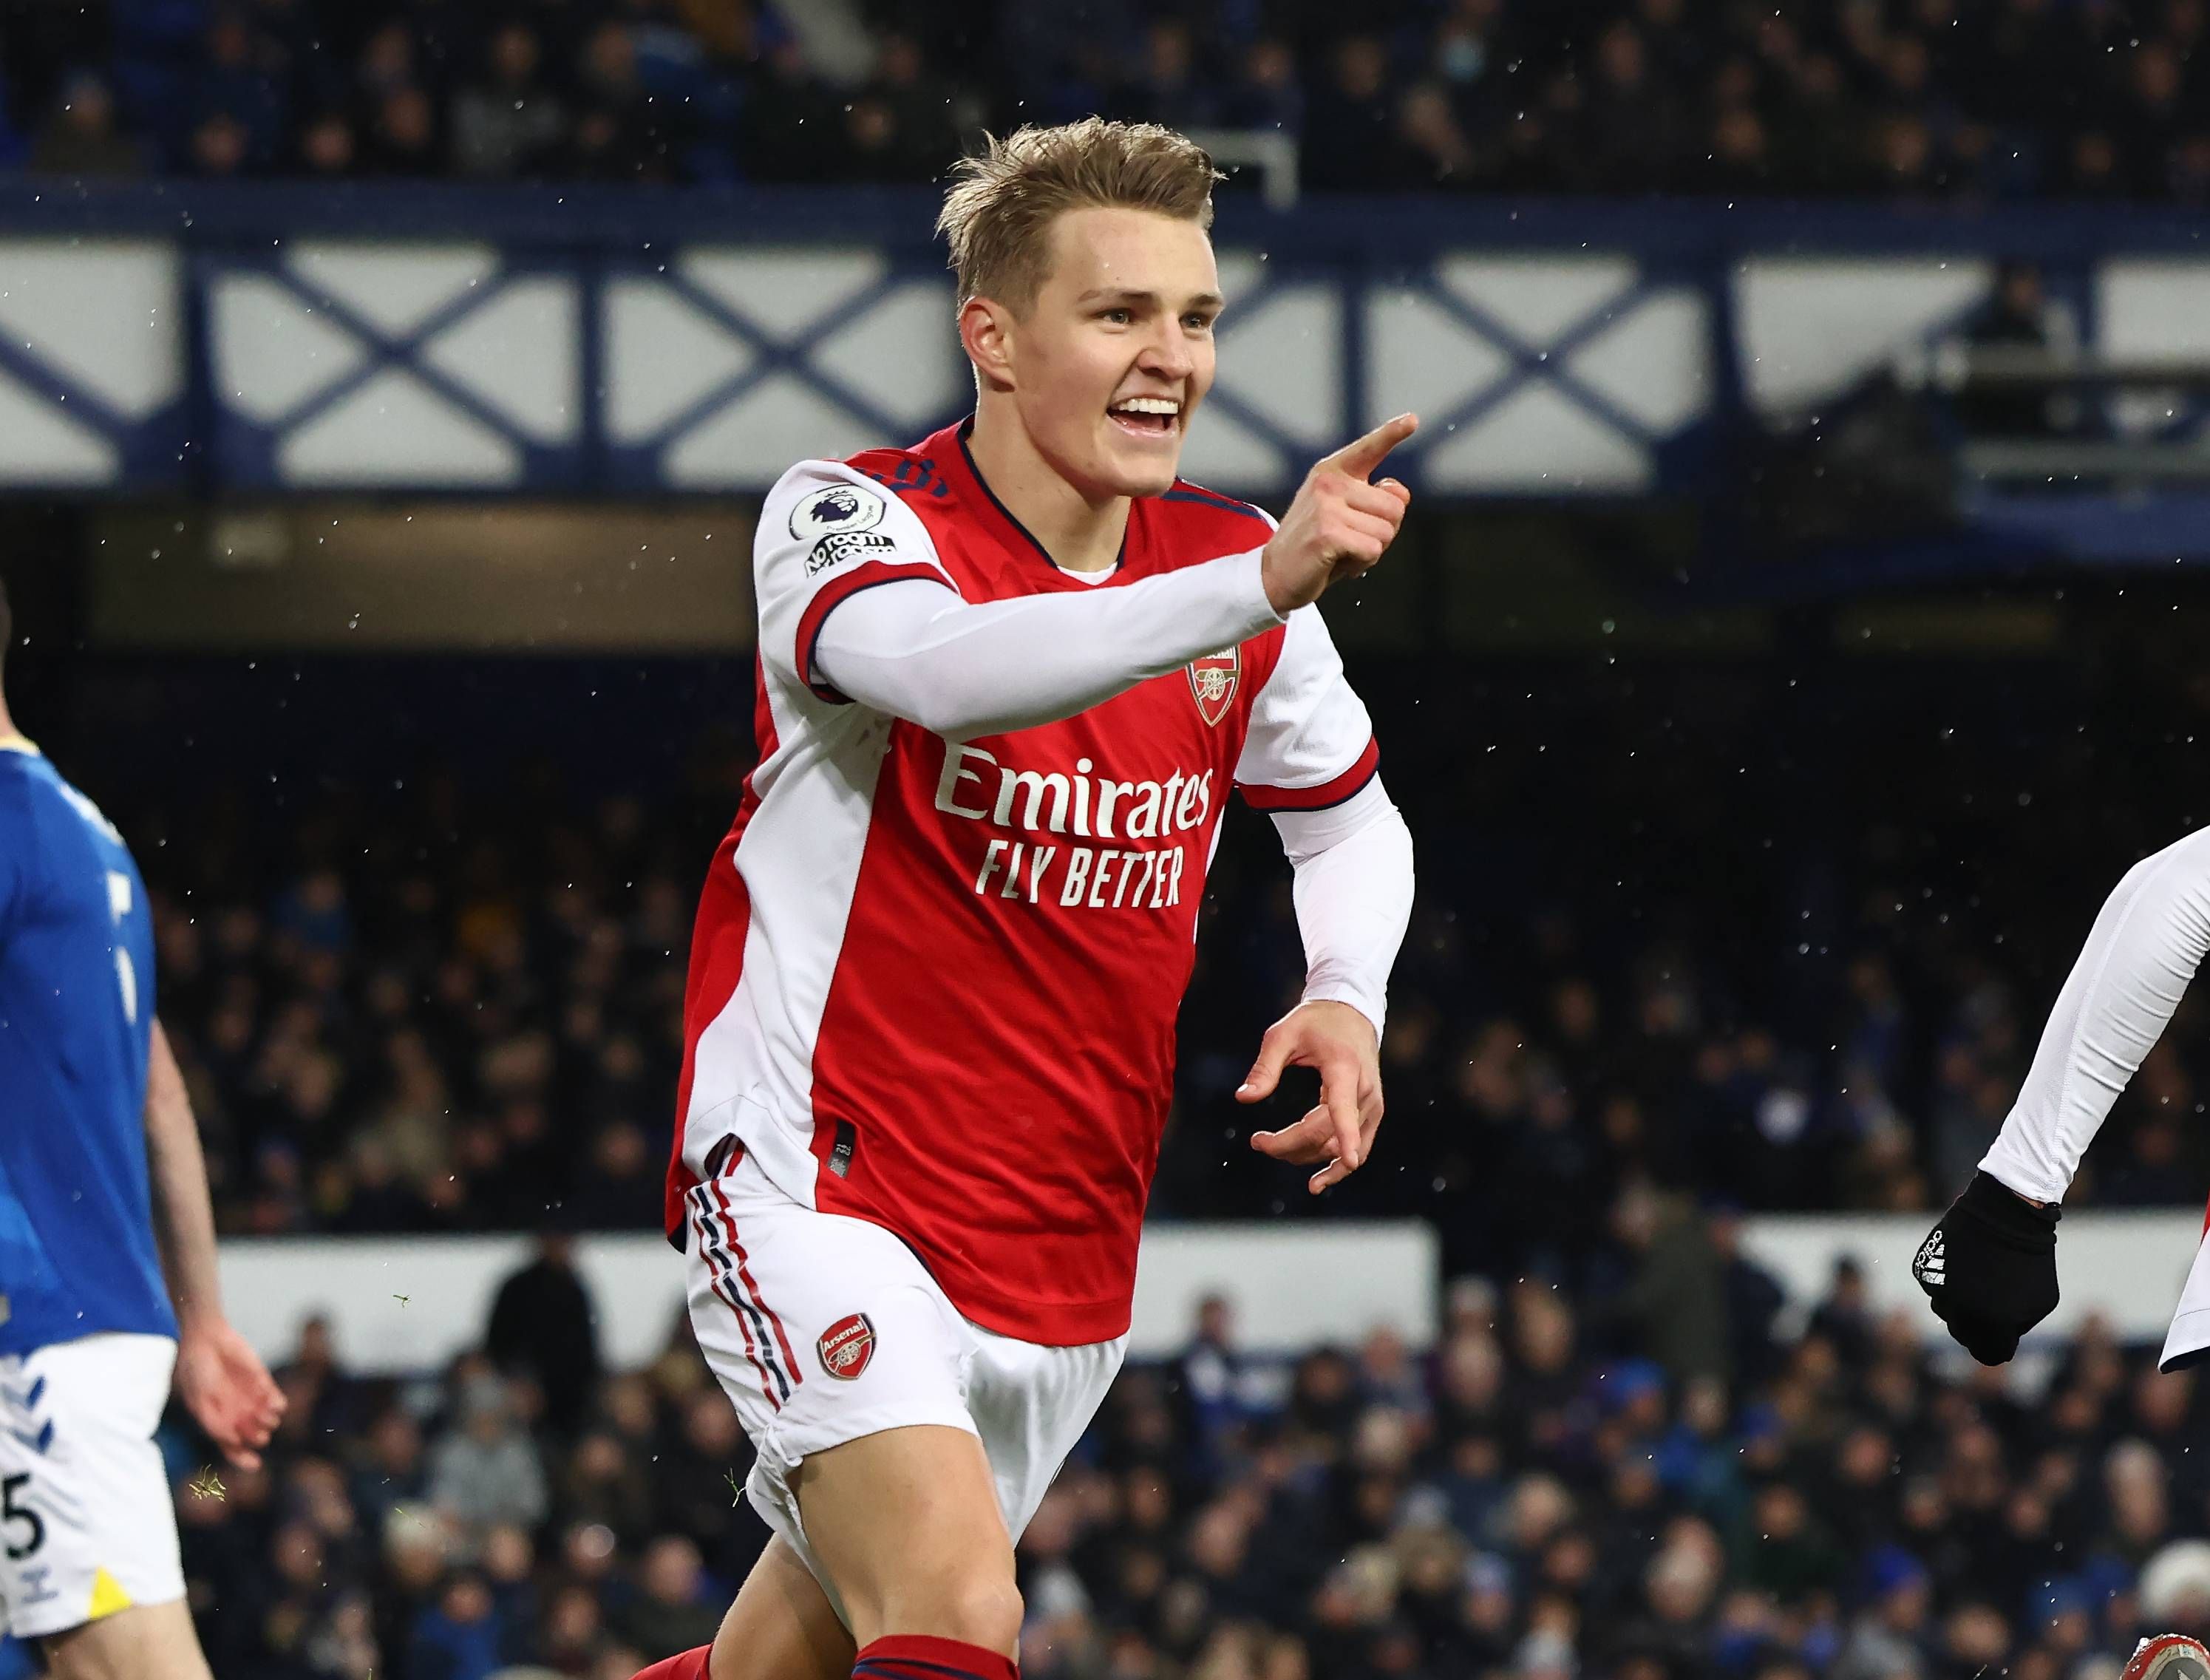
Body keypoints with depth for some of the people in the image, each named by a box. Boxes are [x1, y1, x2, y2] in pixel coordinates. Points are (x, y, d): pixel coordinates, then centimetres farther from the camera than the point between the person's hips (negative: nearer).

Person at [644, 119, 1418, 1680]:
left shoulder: (1233, 566, 4)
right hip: (818, 1186, -6)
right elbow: (944, 668, -37)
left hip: (1067, 1249, 6)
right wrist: (1257, 585, -49)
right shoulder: (846, 519, -14)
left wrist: (1346, 997, -1)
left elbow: (1350, 818, 21)